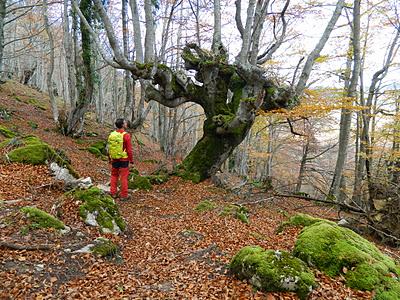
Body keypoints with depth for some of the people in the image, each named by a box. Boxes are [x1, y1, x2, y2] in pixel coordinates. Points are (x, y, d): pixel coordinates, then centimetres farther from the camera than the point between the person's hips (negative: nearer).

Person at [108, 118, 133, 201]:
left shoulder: (111, 135, 3)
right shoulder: (126, 135, -14)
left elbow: (109, 148, 10)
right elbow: (129, 149, -13)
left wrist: (109, 159, 20)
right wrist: (131, 159, -3)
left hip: (114, 160, 5)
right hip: (124, 160, -5)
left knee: (114, 176, 18)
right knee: (124, 177, 3)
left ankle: (113, 193, 22)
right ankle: (123, 195, 8)